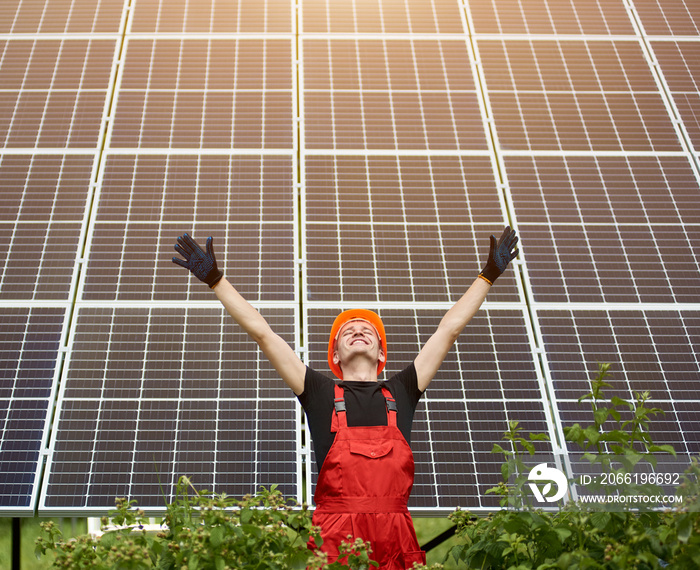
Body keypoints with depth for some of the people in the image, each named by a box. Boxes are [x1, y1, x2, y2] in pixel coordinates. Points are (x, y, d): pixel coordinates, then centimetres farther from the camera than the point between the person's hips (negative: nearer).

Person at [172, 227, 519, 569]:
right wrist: (215, 279, 10)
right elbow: (262, 333, 10)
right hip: (334, 537, -1)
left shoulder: (400, 393, 16)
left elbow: (449, 328, 21)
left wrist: (488, 275, 26)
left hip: (396, 536, 2)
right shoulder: (320, 393, 11)